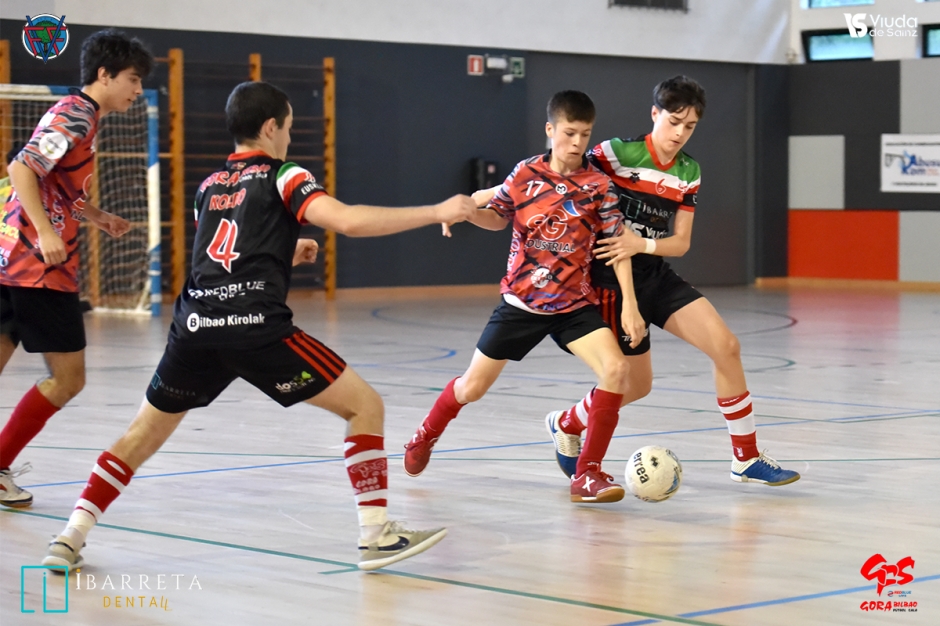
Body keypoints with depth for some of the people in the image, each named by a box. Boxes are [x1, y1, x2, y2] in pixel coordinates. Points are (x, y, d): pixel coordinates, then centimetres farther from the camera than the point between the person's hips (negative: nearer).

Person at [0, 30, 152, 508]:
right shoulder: (76, 115, -11)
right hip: (39, 269, -10)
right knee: (68, 378, -2)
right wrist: (45, 233, -29)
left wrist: (97, 217, 15)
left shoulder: (77, 115, 19)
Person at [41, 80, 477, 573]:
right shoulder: (282, 177, 7)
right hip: (254, 326, -6)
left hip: (194, 324, 6)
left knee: (145, 434, 22)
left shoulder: (208, 186, 24)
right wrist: (436, 212, -6)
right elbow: (348, 221, -9)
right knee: (364, 405, 5)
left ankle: (70, 538, 11)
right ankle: (376, 534, -2)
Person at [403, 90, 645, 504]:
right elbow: (499, 217, 10)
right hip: (521, 301, 0)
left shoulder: (597, 184, -9)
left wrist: (630, 304, -14)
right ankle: (426, 436, 40)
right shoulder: (526, 174, -6)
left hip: (574, 304, 0)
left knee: (615, 369, -23)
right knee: (472, 387, 8)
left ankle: (587, 474, -14)